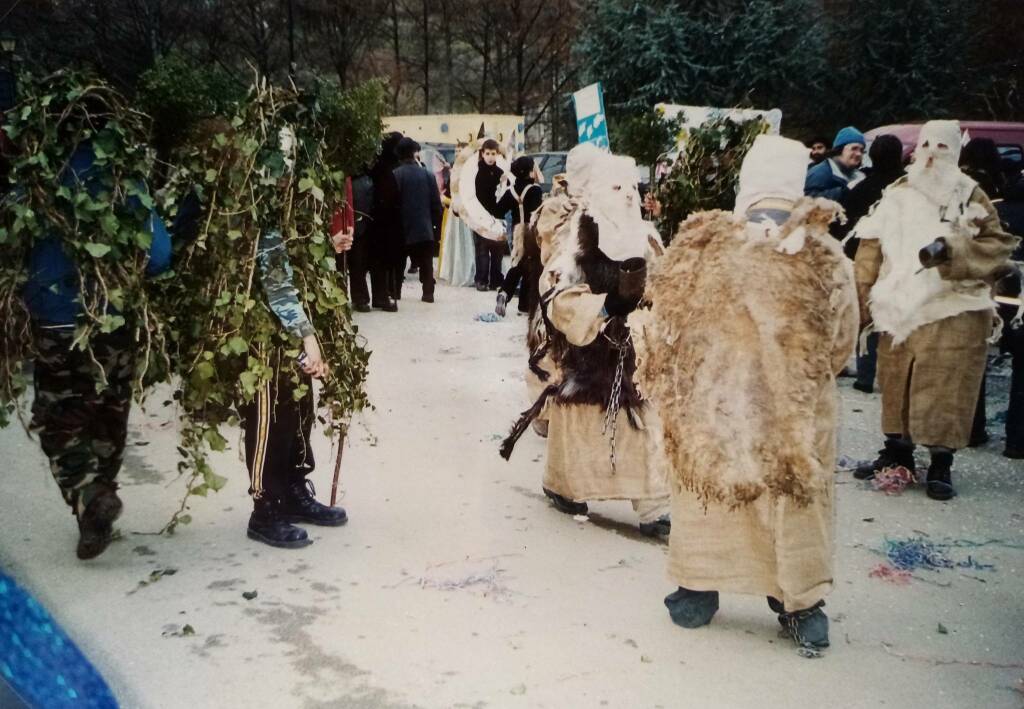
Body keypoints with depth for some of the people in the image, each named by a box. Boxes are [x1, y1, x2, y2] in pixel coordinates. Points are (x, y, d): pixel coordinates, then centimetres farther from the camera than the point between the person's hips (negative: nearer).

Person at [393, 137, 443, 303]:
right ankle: (428, 293, 6)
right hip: (425, 228, 2)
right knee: (426, 263, 10)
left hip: (402, 229, -1)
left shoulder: (395, 175, -9)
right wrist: (437, 226, 9)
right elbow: (436, 203, 1)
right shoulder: (427, 175, 0)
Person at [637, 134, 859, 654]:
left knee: (705, 489, 19)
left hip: (709, 408, 1)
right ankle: (802, 607, 27)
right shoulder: (826, 259, -12)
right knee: (796, 501, 17)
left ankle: (695, 593, 31)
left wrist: (662, 384, 13)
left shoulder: (701, 248, -13)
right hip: (795, 417, 0)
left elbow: (663, 328, -4)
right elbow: (841, 346, 0)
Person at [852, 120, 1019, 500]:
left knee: (945, 389, -3)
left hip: (952, 312, -3)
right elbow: (872, 250, 6)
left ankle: (941, 464, 9)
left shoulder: (970, 196, 1)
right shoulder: (897, 195, 8)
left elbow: (999, 244, -3)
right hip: (900, 310, 3)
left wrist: (952, 250, -19)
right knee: (896, 383, 10)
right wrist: (863, 302, 0)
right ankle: (897, 451, 25)